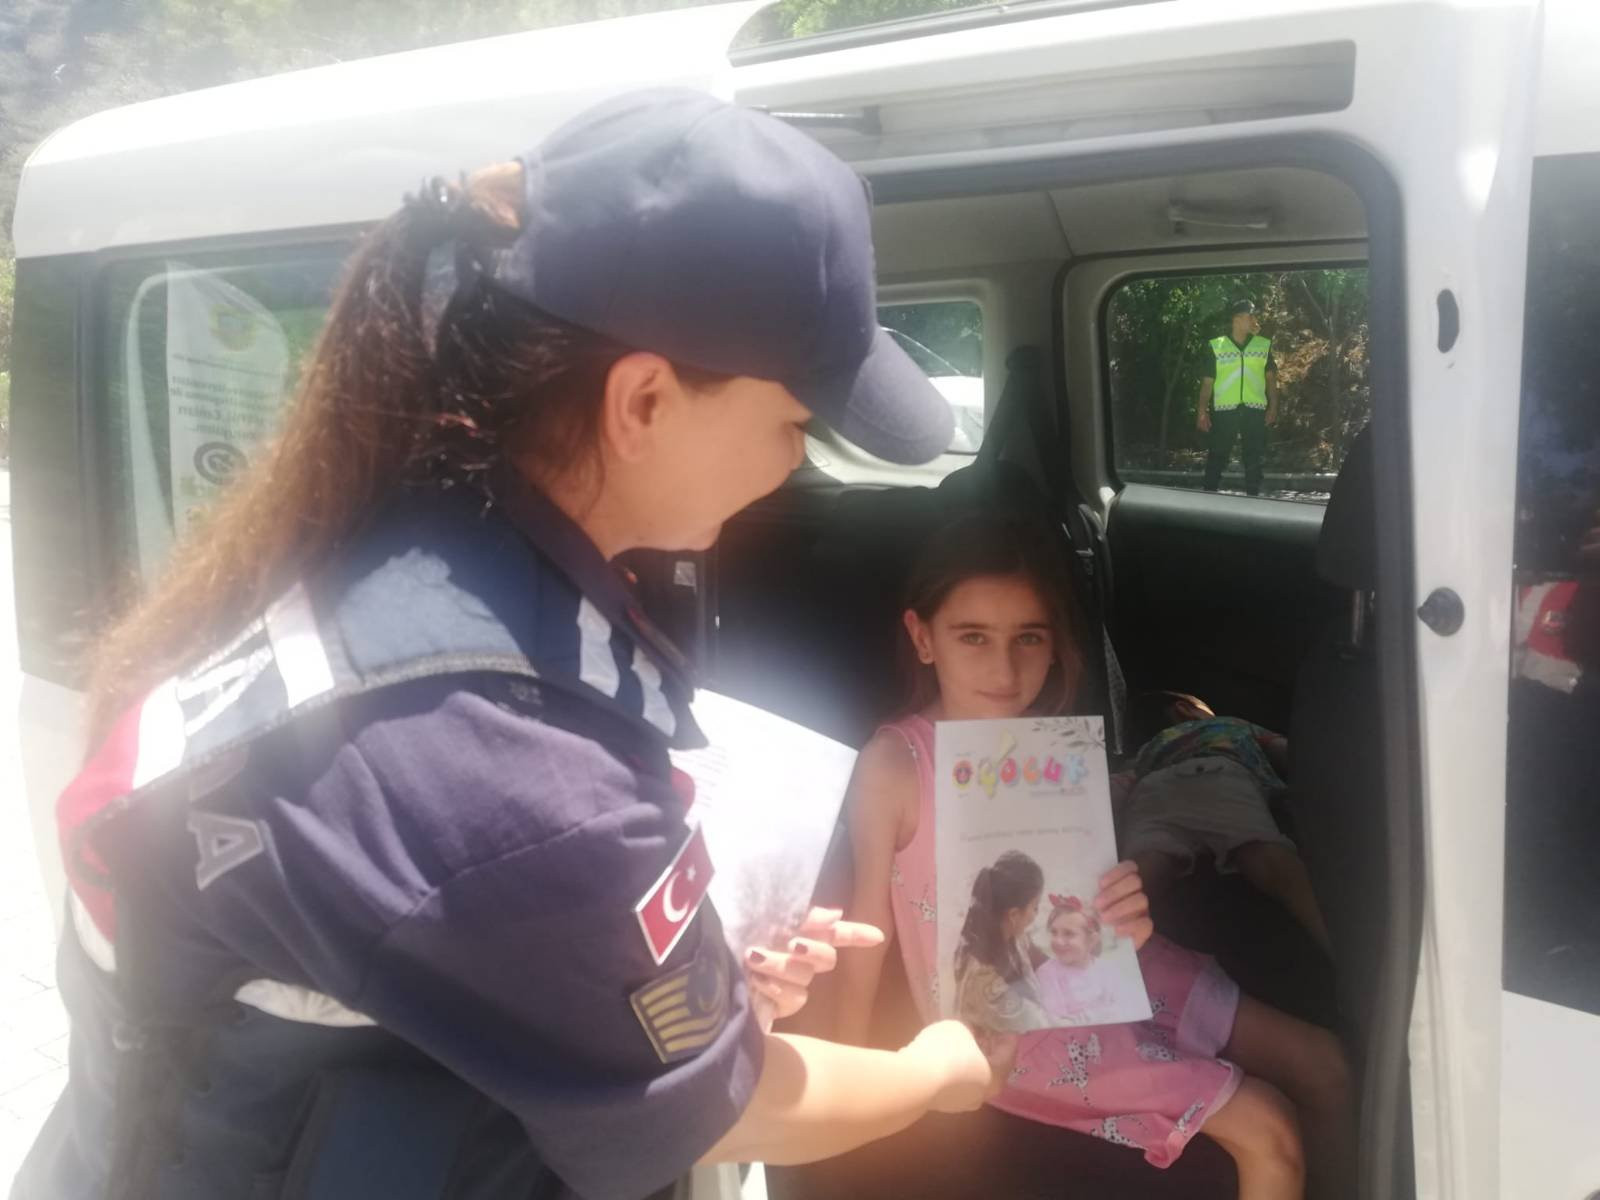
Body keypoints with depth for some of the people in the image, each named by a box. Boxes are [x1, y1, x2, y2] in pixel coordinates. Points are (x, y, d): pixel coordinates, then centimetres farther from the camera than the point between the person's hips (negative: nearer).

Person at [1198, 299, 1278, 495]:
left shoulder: (1264, 345, 10)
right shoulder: (1217, 346, 3)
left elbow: (1271, 377, 11)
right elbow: (1207, 381, 3)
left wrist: (1273, 407, 1)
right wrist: (1202, 411, -4)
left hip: (1255, 410, 2)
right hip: (1224, 410, -2)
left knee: (1254, 458, 7)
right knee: (1218, 457, 1)